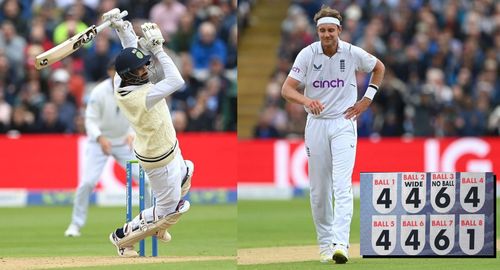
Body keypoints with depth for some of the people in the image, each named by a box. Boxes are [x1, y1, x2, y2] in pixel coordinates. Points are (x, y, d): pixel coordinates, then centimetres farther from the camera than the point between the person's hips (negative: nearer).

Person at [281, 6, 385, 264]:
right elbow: (286, 89, -14)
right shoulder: (307, 54, -8)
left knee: (342, 186, -16)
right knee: (318, 190, 6)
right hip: (316, 124, 2)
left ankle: (340, 245, -25)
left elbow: (379, 68, 14)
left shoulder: (353, 53, -6)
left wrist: (366, 100, 4)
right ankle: (324, 243, 19)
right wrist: (306, 100, -35)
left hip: (343, 124, -2)